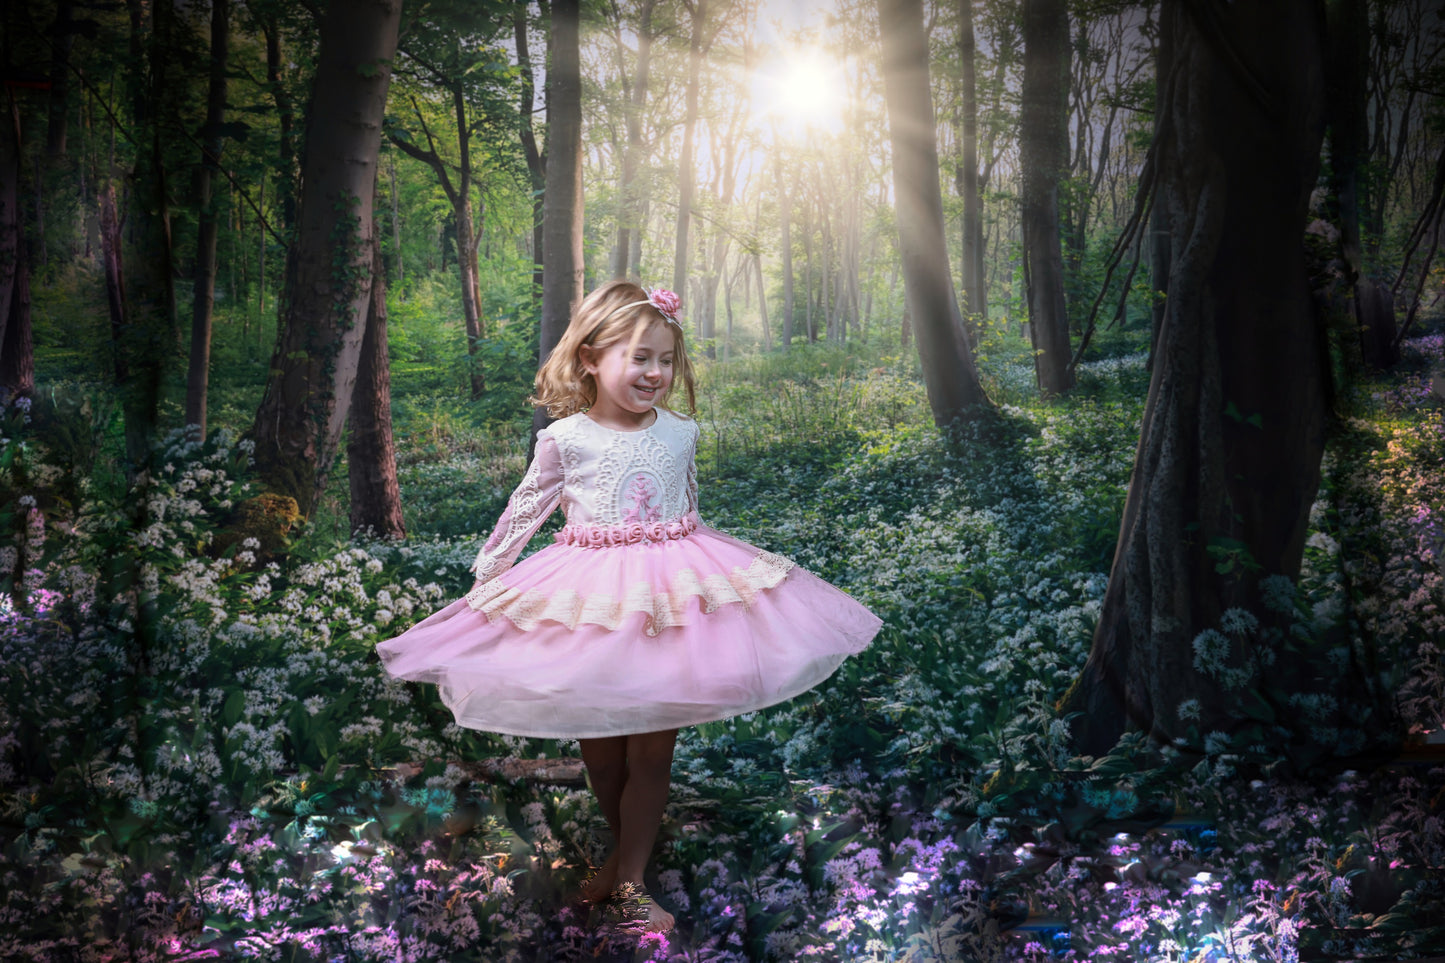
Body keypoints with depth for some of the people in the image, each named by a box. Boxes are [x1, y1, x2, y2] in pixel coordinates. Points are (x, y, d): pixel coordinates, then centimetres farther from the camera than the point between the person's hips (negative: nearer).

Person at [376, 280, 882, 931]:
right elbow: (525, 511, 5)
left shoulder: (680, 432, 2)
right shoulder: (564, 439, -6)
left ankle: (630, 877, 15)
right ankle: (624, 848, 35)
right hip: (590, 603, -1)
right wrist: (485, 575, 9)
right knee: (599, 745, 11)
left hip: (674, 593, 1)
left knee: (652, 747, 4)